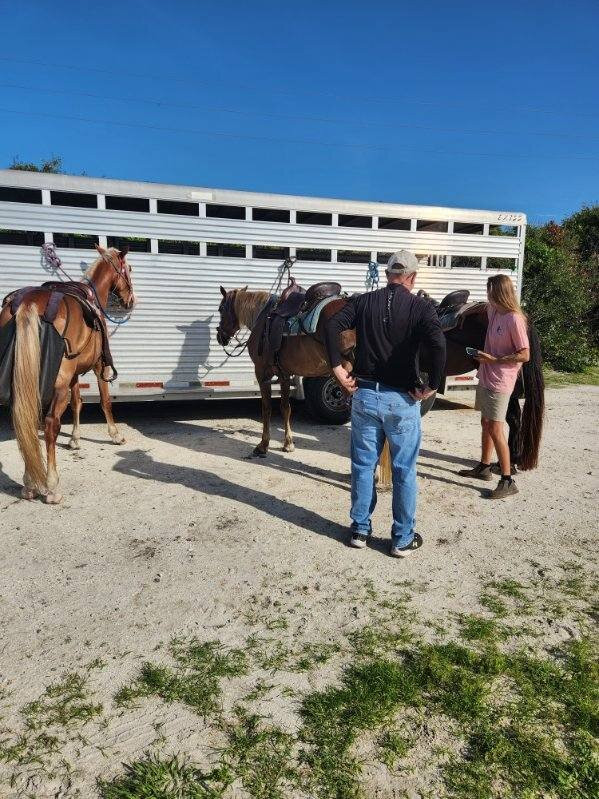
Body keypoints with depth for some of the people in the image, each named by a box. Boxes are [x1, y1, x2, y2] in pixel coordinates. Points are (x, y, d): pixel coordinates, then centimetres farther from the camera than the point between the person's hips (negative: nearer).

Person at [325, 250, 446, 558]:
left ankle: (360, 530, 27)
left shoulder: (363, 301, 3)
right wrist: (432, 385, -13)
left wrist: (338, 369, -8)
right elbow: (438, 344, -23)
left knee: (363, 466, 15)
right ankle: (403, 539, 21)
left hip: (364, 395, 3)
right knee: (404, 472, 10)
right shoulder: (421, 307, -5)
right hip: (403, 400, -2)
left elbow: (332, 326, -11)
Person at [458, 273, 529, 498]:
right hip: (485, 378, 9)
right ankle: (484, 467, 34)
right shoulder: (493, 311, 6)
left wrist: (493, 359, -20)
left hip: (500, 383, -9)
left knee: (495, 430, -8)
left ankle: (508, 481, 0)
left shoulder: (514, 319, -19)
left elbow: (524, 355, -18)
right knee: (485, 423, 19)